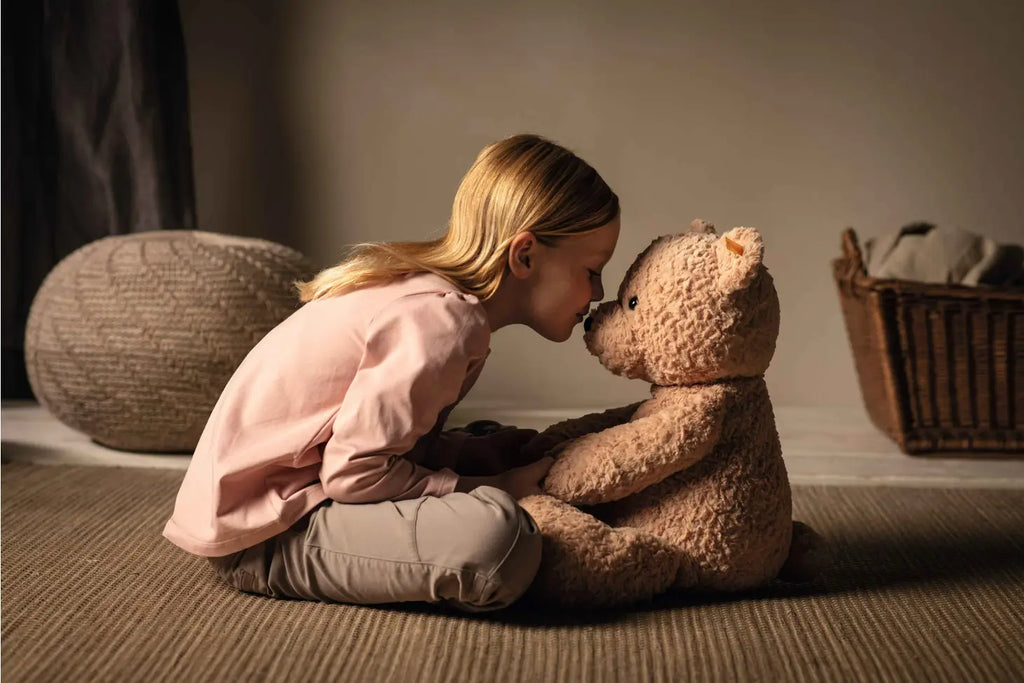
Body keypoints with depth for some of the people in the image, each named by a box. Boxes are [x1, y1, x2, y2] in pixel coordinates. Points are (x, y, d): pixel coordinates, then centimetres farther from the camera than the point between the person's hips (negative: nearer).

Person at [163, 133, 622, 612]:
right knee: (494, 537, -31)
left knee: (497, 444, 21)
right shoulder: (445, 321, -23)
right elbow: (352, 473, -24)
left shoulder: (423, 286, 7)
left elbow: (393, 438, 7)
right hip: (262, 534, -10)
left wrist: (509, 451, 0)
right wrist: (491, 489, -16)